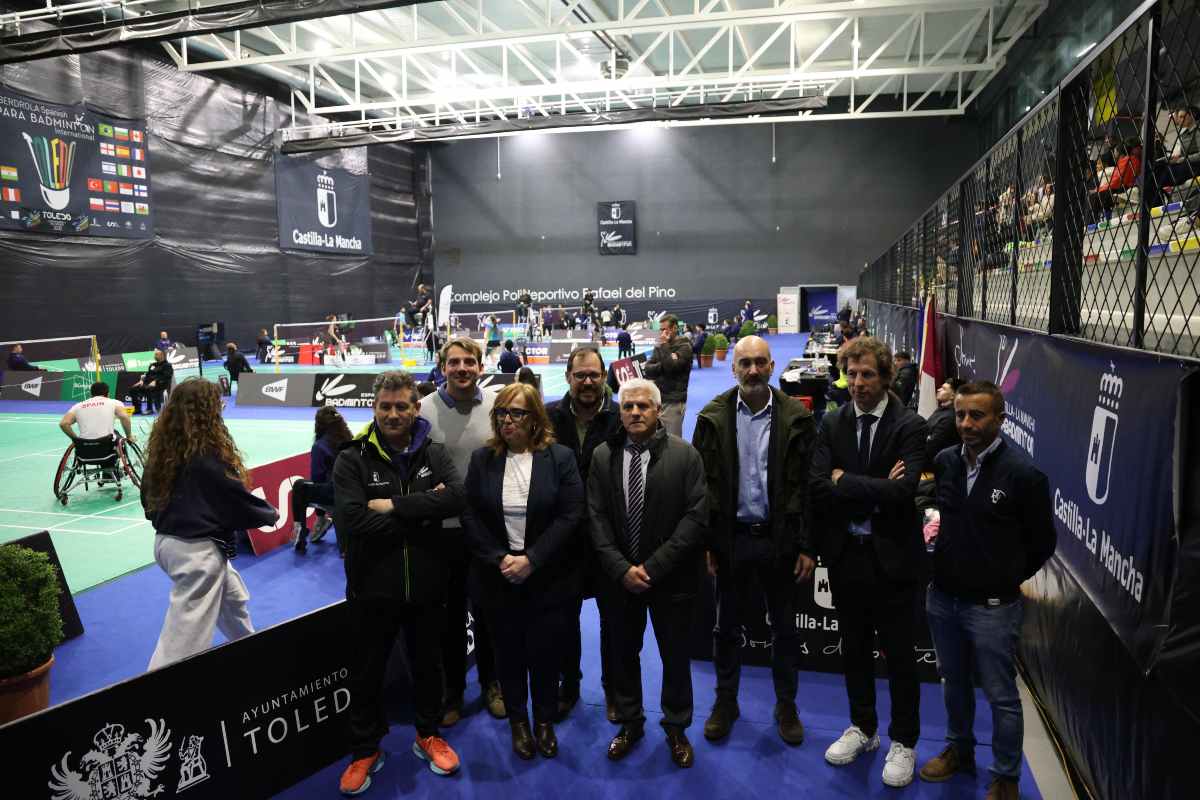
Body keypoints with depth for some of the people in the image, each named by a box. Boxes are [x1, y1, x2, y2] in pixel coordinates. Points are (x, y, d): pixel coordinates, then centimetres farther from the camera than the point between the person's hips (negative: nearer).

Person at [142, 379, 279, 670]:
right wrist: (270, 513, 4)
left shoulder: (162, 448, 1)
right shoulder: (208, 454, -21)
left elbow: (148, 496, 12)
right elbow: (238, 499, -14)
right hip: (197, 550, -10)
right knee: (186, 634, -2)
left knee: (233, 594, 28)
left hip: (167, 541, 10)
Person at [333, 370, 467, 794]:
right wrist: (422, 512, -19)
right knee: (367, 674, 15)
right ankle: (366, 750, 36)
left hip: (426, 585, 2)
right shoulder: (352, 459, -9)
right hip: (372, 588, -2)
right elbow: (352, 519, -23)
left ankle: (428, 735, 42)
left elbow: (458, 497, -20)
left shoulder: (434, 454, -2)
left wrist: (395, 505, -24)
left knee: (427, 665, 20)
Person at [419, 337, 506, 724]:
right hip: (444, 529, -1)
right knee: (450, 613, 15)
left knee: (488, 609, 18)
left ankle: (491, 682, 39)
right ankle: (452, 689, 35)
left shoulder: (496, 406, -5)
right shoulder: (425, 410, -9)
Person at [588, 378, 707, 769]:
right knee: (623, 652, 15)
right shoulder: (602, 456, 0)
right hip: (620, 575, 2)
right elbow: (596, 518, -2)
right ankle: (629, 722, 36)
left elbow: (696, 516, -13)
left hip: (671, 576, -2)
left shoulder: (685, 455, -9)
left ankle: (676, 729, 33)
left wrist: (652, 566, -17)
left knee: (675, 654, 12)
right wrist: (620, 568, -13)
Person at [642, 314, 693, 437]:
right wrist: (664, 365, -12)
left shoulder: (684, 346, -5)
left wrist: (664, 345, -11)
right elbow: (648, 369, 4)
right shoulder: (659, 346, 13)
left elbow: (671, 367, -18)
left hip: (673, 401, -6)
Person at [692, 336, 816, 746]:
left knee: (785, 628, 14)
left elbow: (809, 485, -4)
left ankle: (786, 706, 33)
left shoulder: (796, 417, -5)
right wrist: (705, 542, -5)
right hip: (732, 538, 1)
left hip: (779, 539, 0)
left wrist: (808, 546, -6)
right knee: (727, 626, 14)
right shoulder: (714, 417, -4)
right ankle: (725, 701, 33)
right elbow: (702, 482, -2)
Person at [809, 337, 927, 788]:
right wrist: (874, 490, -17)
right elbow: (817, 488, -11)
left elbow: (901, 491, -24)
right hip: (846, 556, 4)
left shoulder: (909, 426, -11)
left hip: (891, 557, -3)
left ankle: (903, 742, 30)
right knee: (854, 649, 19)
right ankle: (863, 728, 38)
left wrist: (845, 481, -15)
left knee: (900, 655, 11)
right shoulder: (832, 424, 0)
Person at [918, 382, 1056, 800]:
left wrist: (1005, 580, 3)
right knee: (954, 682, 22)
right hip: (942, 597, 5)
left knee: (1001, 696, 10)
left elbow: (1041, 542, -4)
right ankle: (959, 750, 42)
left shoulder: (1024, 474, -15)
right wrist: (943, 569, 5)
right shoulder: (943, 461, -4)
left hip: (992, 606, -4)